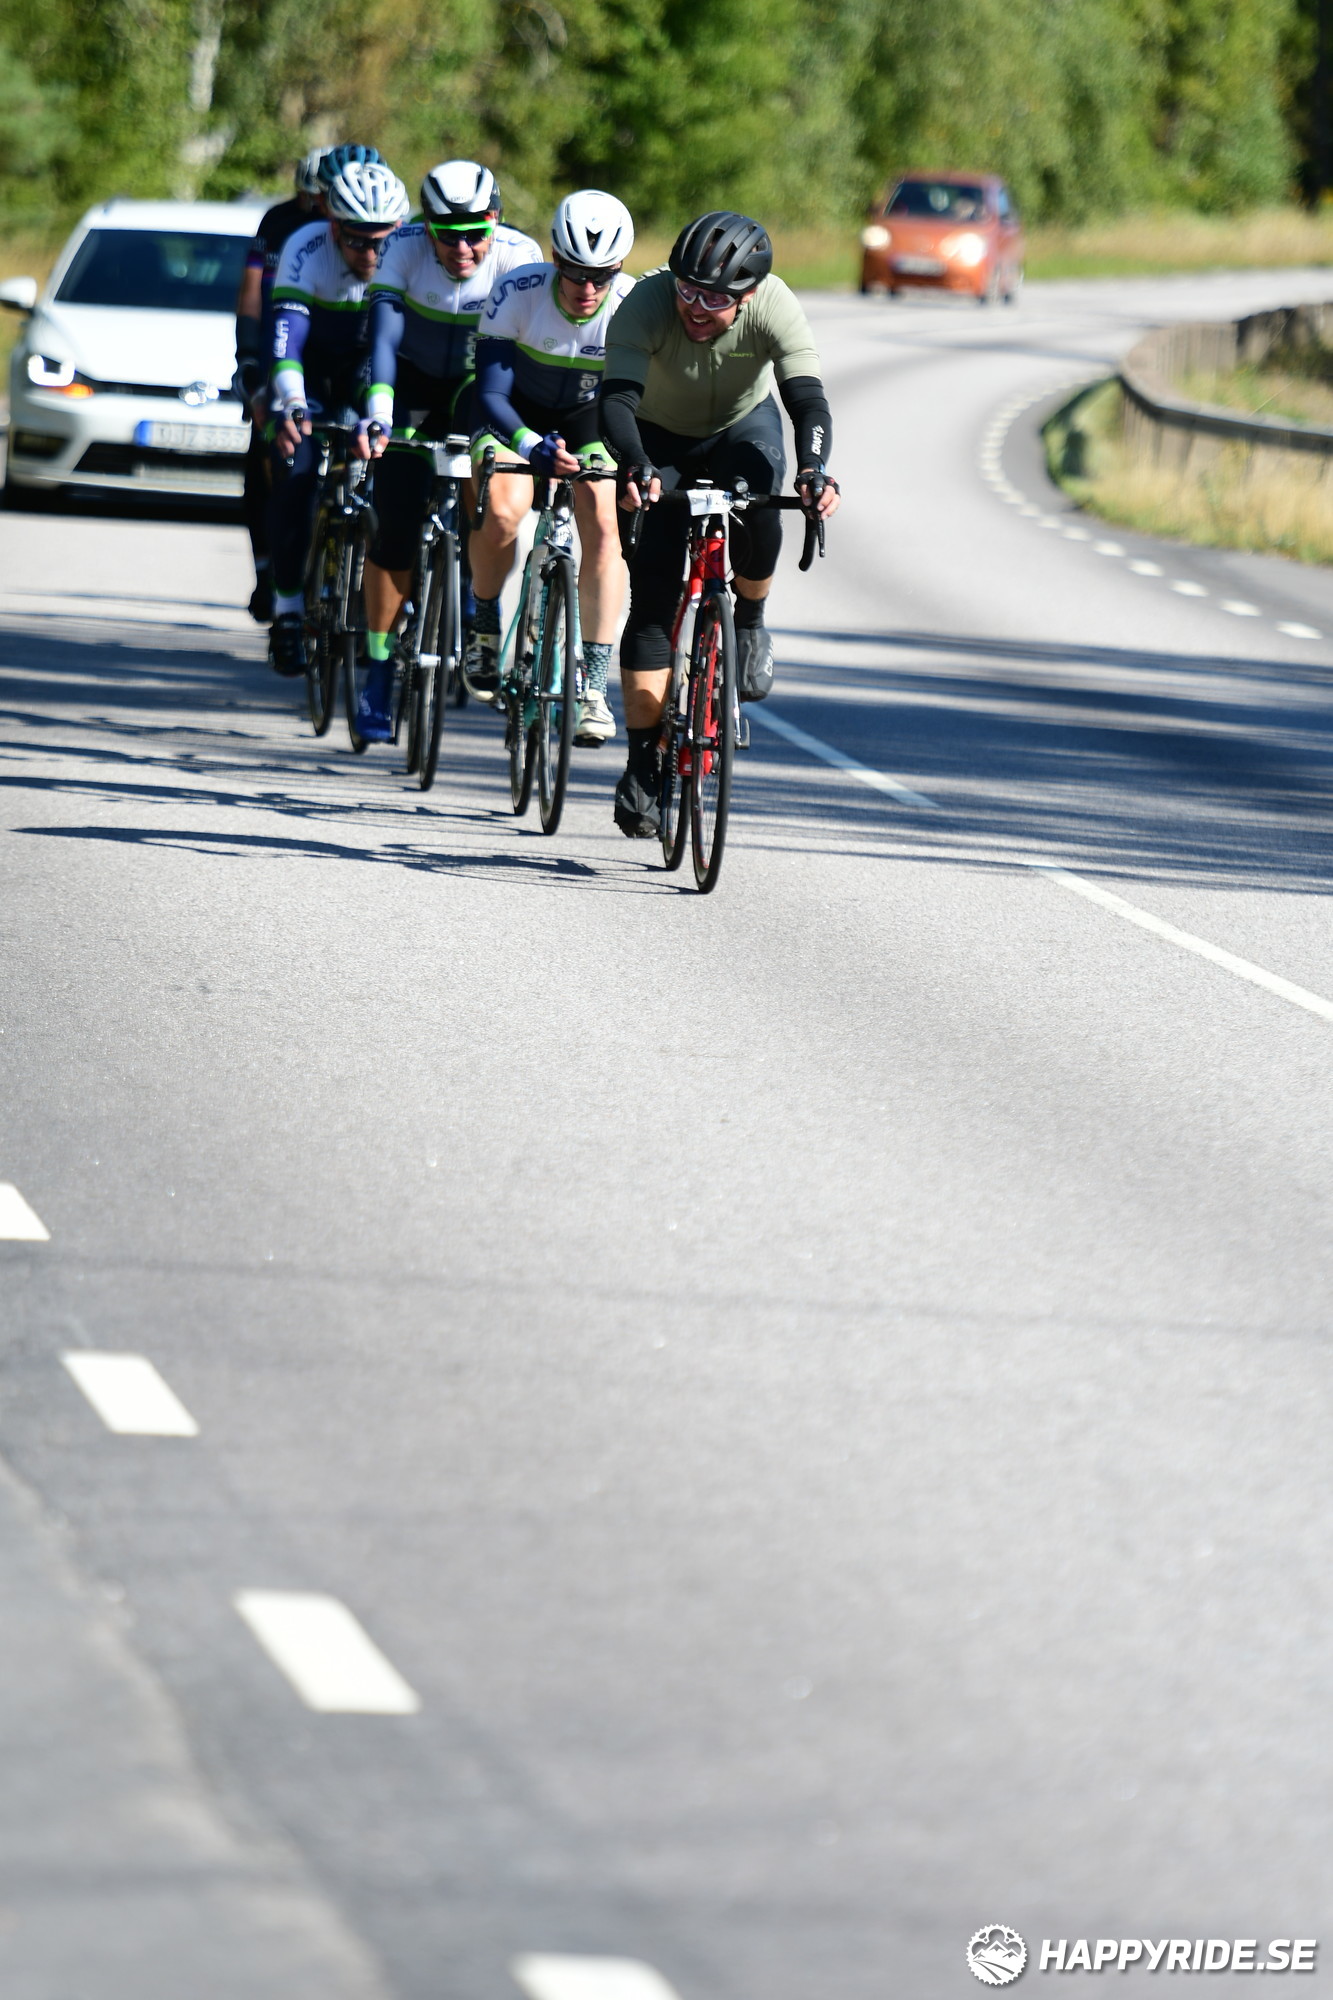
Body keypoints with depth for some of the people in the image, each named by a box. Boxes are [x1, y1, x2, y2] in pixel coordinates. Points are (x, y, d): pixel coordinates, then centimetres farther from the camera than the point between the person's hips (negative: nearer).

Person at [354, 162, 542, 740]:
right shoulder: (405, 248, -26)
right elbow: (383, 333, -34)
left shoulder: (519, 255, -26)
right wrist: (377, 413, -49)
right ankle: (379, 669, 0)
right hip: (414, 380, 0)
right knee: (396, 519, -13)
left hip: (478, 381, 0)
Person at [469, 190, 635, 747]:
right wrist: (532, 446, -50)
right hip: (518, 415, -1)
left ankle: (593, 684, -13)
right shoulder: (519, 292, -31)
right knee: (504, 509, -27)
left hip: (590, 419, 1)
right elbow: (491, 393, -32)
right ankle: (483, 626, 1)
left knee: (604, 525, -20)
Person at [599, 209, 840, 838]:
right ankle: (642, 764, -5)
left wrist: (814, 468, -58)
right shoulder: (646, 303, -33)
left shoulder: (773, 308, -30)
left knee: (758, 508, -33)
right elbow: (617, 399, -42)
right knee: (652, 599, -12)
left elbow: (808, 398, -38)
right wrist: (635, 467, -62)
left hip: (743, 425, 1)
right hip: (661, 438, -1)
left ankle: (749, 623, -2)